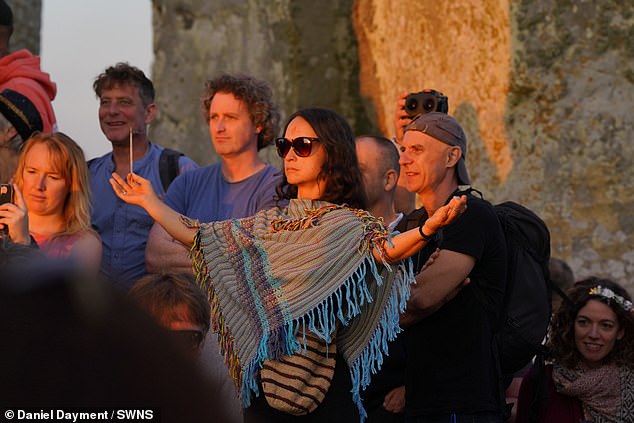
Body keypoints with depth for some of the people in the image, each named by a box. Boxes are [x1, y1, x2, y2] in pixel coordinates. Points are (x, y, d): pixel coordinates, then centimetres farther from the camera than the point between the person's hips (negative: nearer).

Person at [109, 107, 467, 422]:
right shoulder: (270, 223, 16)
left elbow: (384, 251, -24)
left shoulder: (350, 224, -3)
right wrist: (149, 201, 16)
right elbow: (196, 236, 17)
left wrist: (427, 229, -43)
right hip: (263, 375, 5)